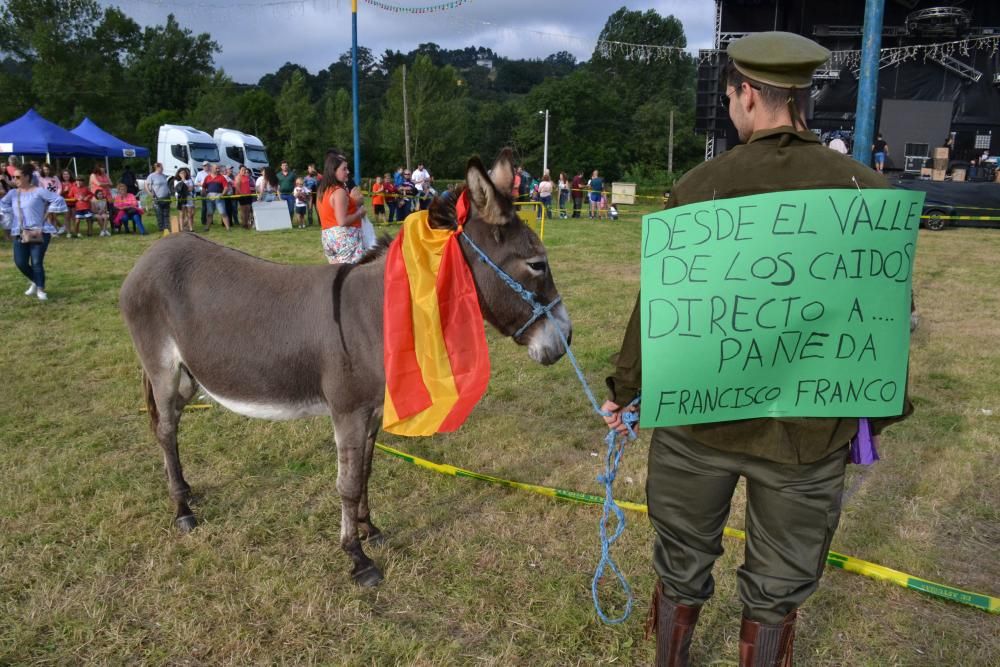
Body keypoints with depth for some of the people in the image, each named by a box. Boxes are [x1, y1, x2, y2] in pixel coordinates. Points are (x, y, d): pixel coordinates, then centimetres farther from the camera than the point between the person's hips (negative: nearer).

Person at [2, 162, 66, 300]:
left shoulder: (38, 191, -6)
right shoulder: (13, 193, 9)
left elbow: (58, 200, -9)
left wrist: (48, 214, -8)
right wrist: (9, 216, 9)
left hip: (39, 232, -5)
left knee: (37, 262, -8)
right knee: (20, 262, -2)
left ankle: (40, 289, 8)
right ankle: (34, 281, 26)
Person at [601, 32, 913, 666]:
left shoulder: (699, 185, -11)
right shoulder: (868, 189, -7)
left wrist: (626, 390, 6)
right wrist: (880, 413, 13)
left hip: (698, 420, 0)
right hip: (811, 431, 1)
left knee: (682, 570, 22)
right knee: (777, 589, 20)